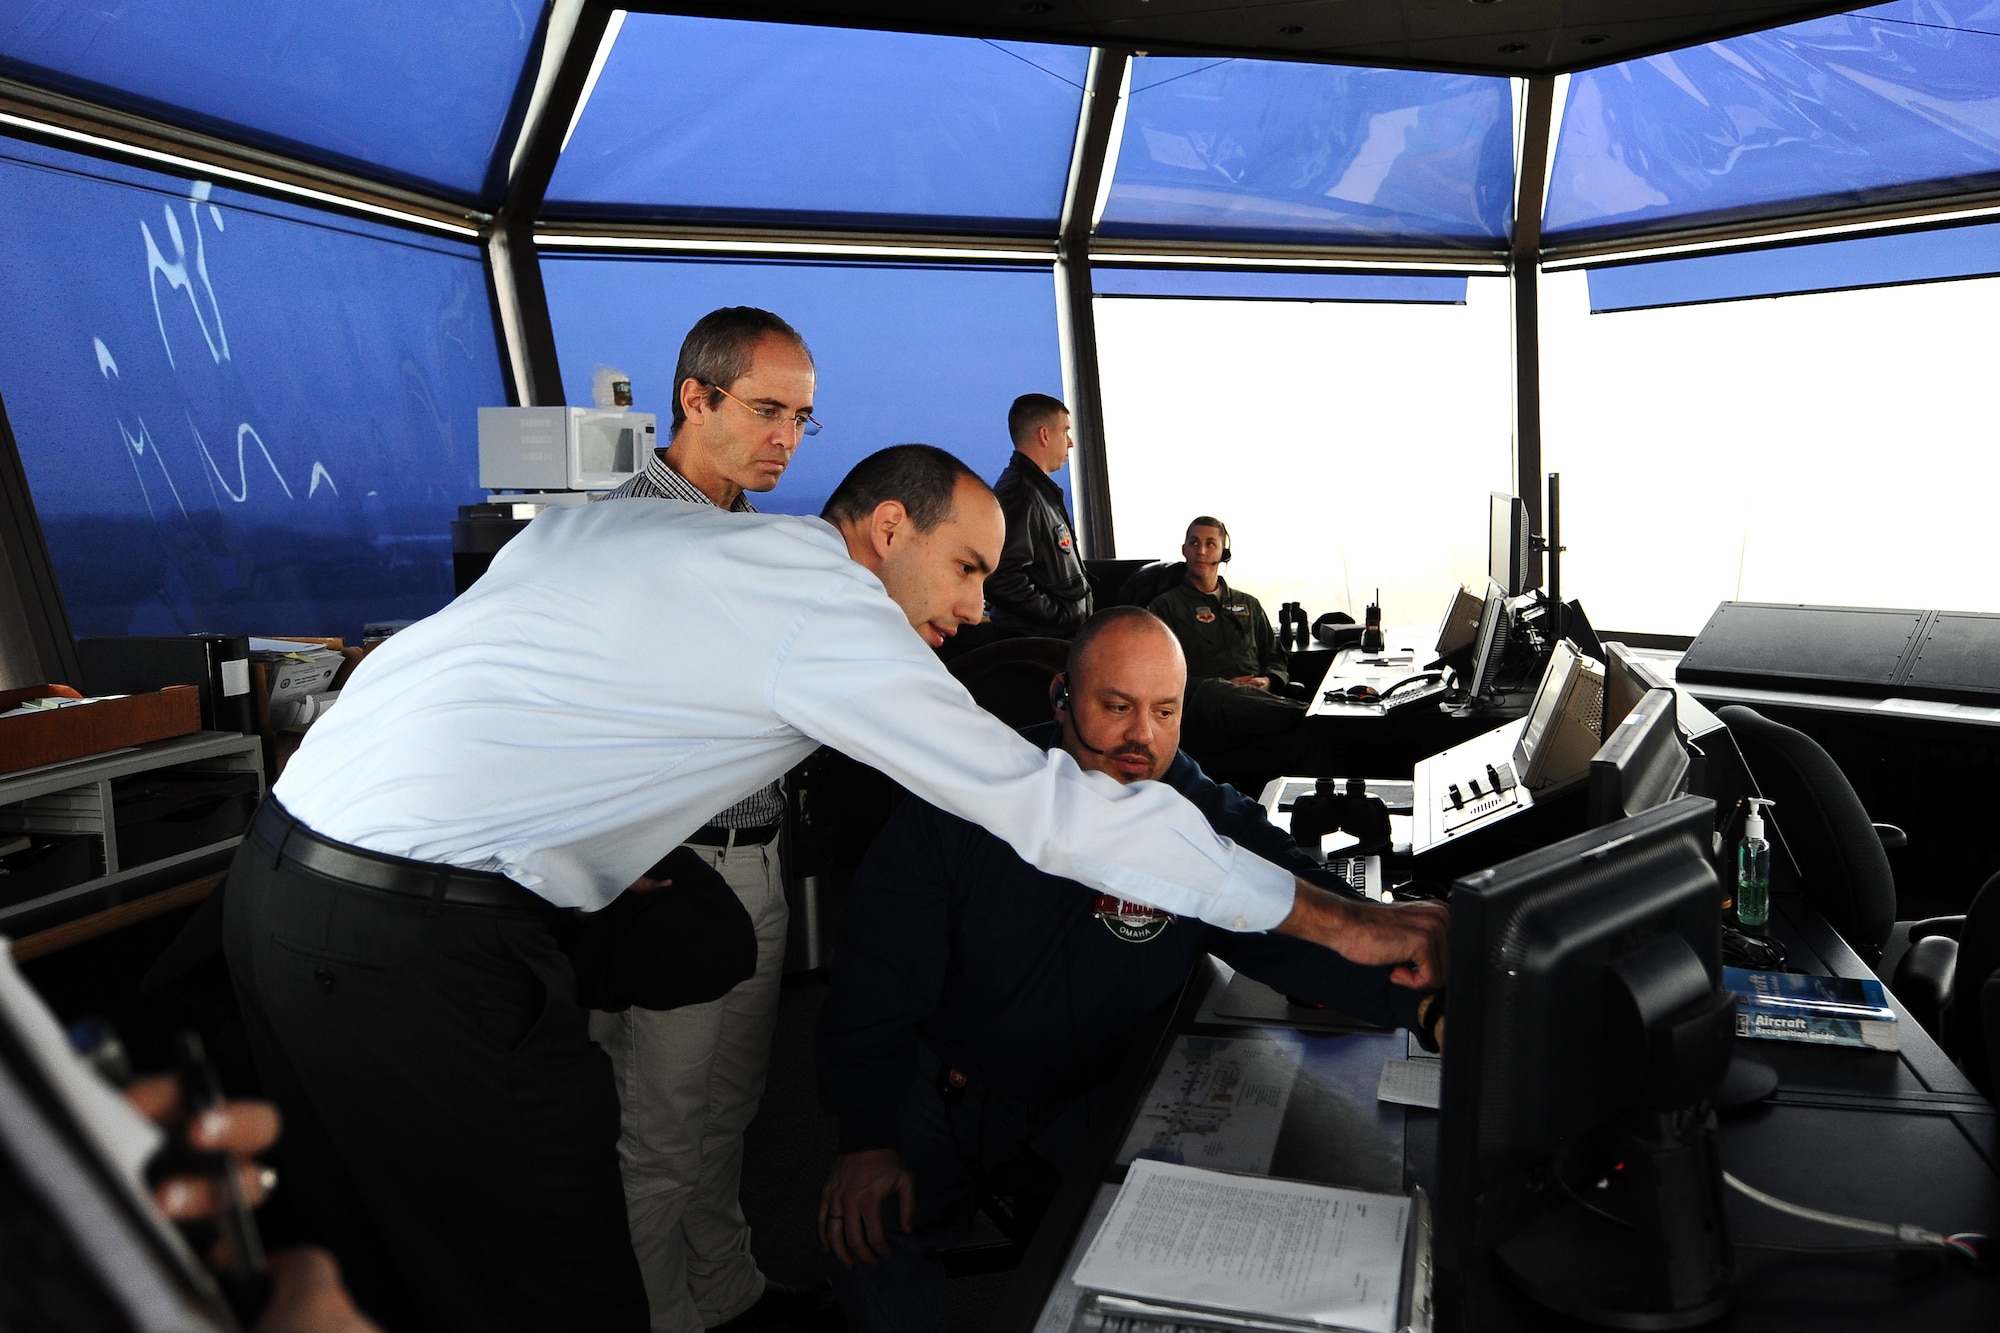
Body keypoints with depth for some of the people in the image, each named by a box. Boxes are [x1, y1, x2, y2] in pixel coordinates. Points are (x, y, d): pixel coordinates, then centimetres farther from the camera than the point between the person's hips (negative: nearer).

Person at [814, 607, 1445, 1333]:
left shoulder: (1212, 824, -10)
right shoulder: (964, 800, -12)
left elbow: (1307, 925, -24)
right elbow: (877, 973, -11)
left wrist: (1419, 996, -46)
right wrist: (867, 1136, -18)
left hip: (1092, 1106, 1)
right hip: (938, 1086, 0)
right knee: (863, 1227, -22)